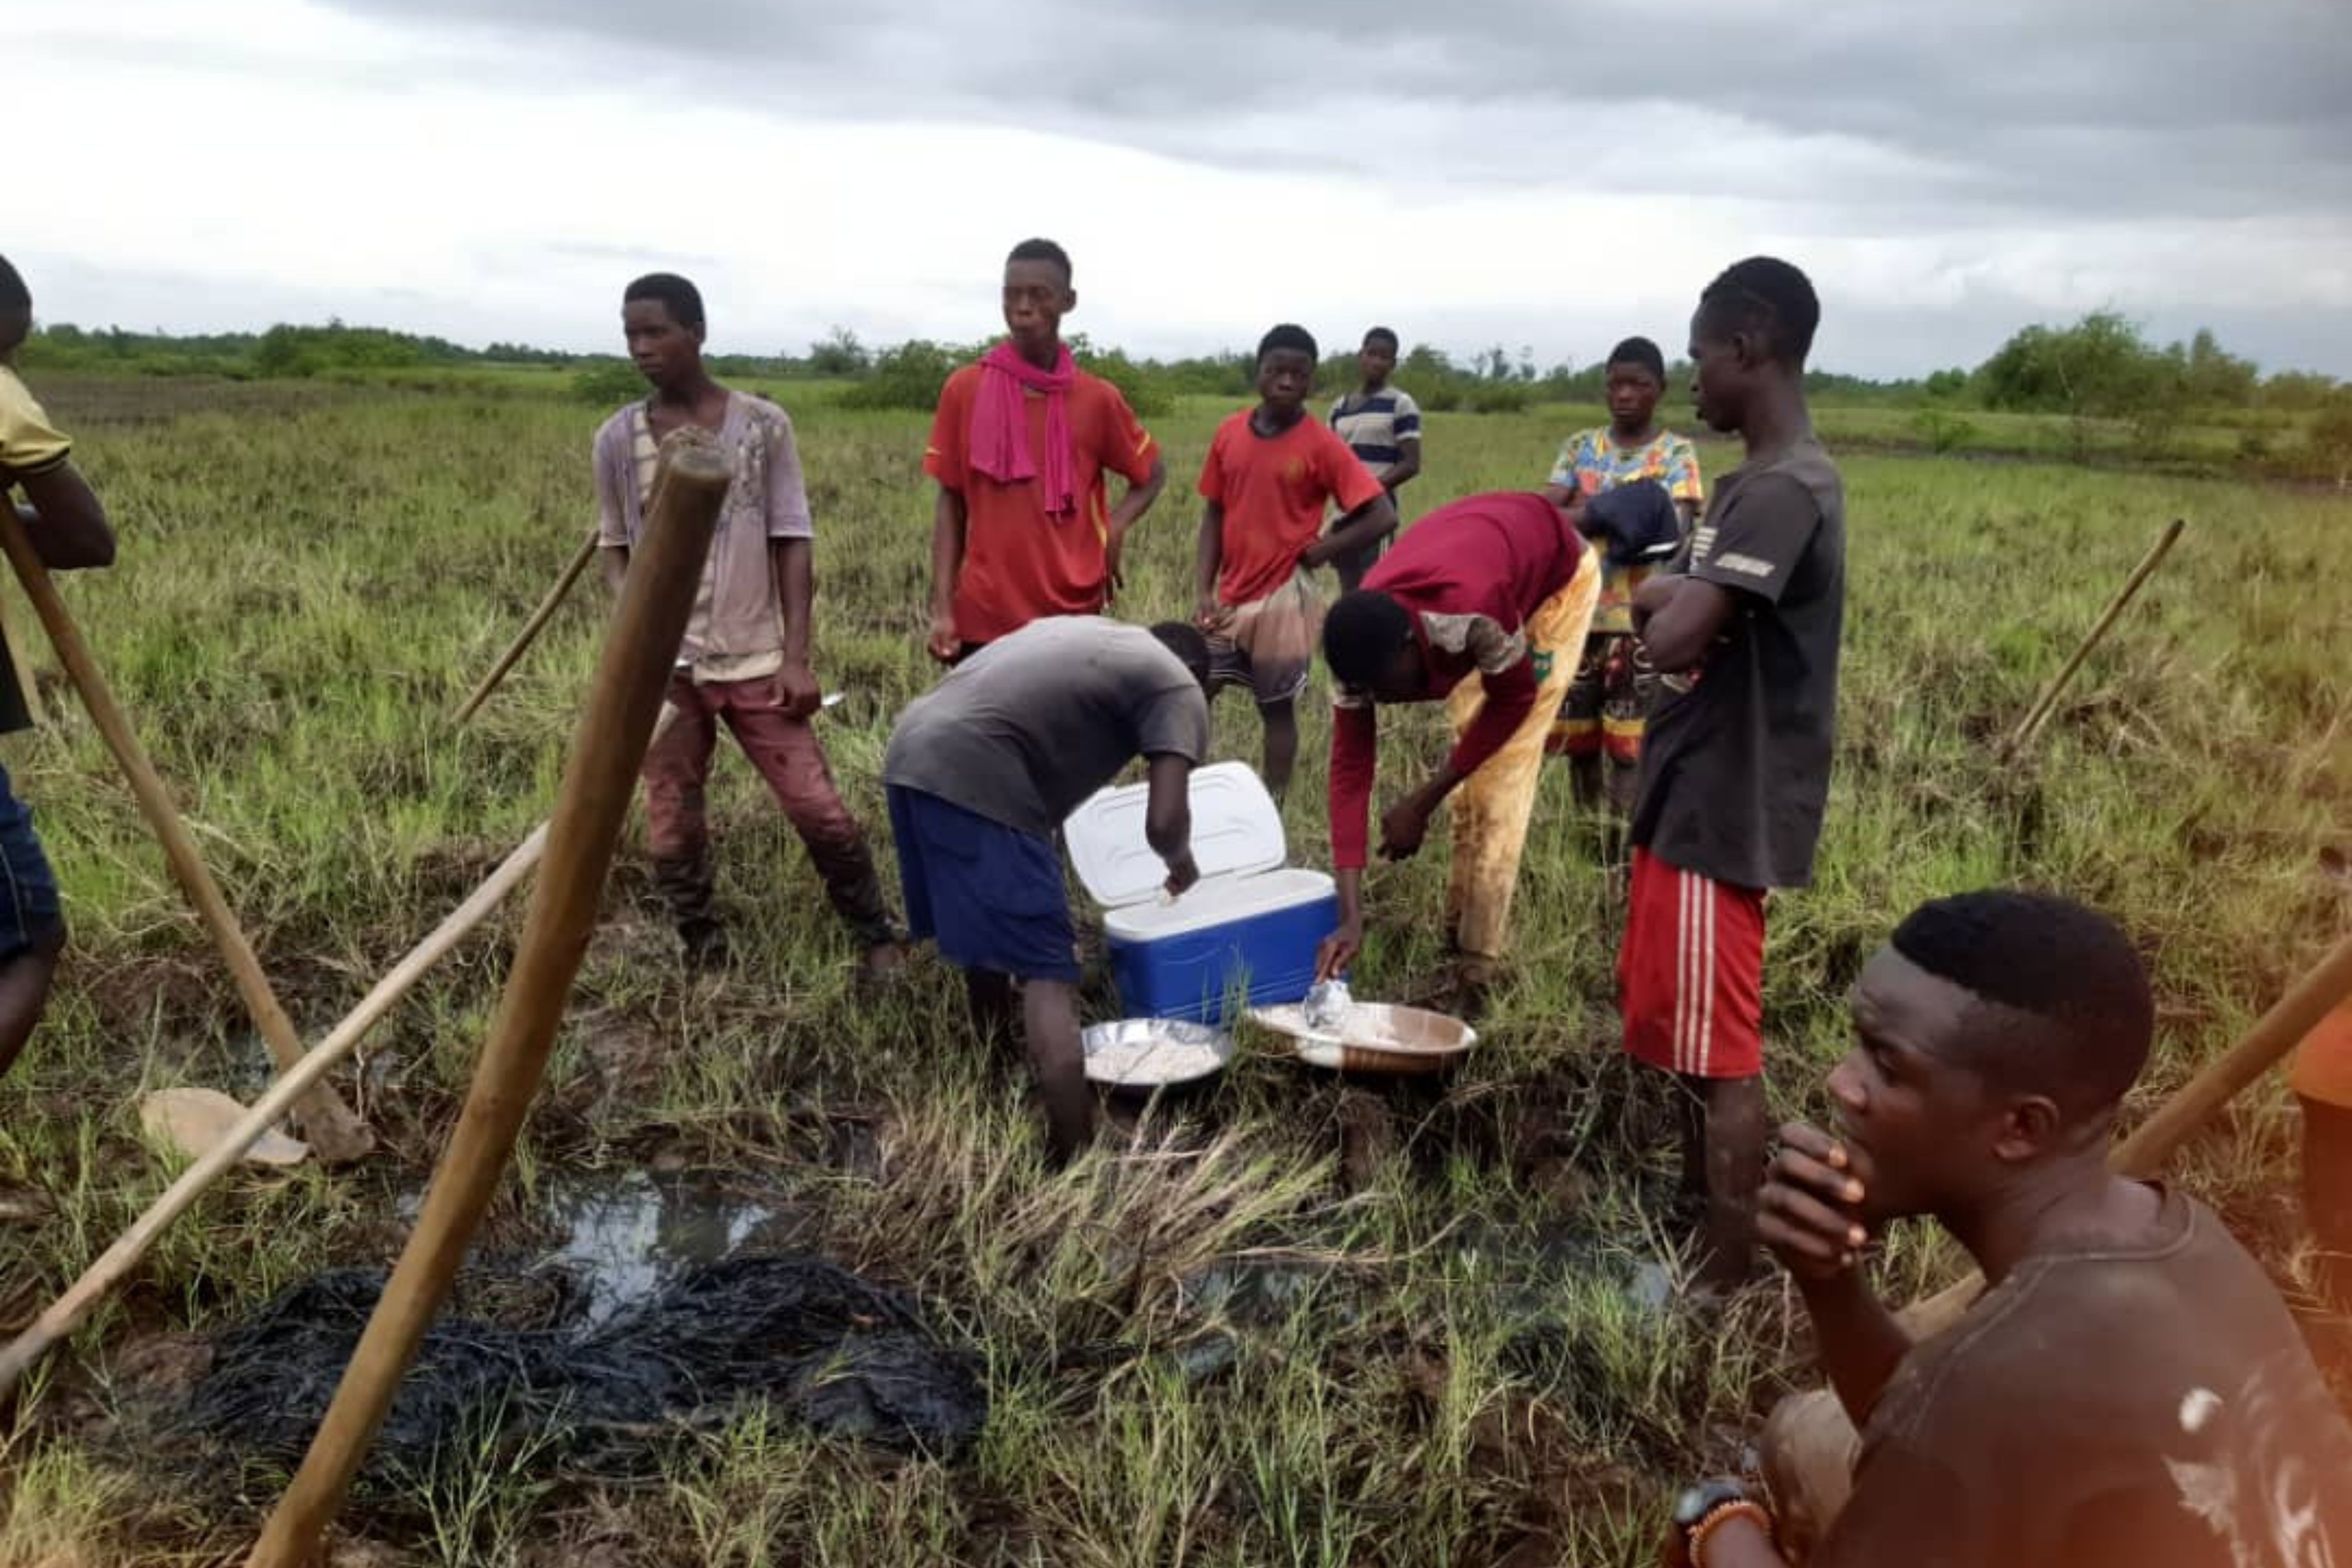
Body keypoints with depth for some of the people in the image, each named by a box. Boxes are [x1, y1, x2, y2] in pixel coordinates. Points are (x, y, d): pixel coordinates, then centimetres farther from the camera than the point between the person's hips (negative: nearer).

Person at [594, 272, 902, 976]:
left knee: (820, 811, -2)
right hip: (664, 666, 2)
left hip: (756, 660, -2)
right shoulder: (617, 438, 3)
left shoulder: (764, 424, -2)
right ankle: (705, 964, 25)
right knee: (672, 832, 7)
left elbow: (791, 542, -2)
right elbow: (614, 547, 10)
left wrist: (796, 656, -8)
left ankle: (879, 939, 17)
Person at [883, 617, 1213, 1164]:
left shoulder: (1088, 630, 28)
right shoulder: (1178, 689, 6)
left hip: (914, 749, 9)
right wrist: (1180, 859, 16)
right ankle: (1072, 1161, -4)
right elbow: (1164, 821, -7)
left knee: (992, 941, 26)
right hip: (974, 779, -9)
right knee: (1048, 975, -4)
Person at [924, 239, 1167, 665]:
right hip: (983, 618, 0)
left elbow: (1152, 475, 15)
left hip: (1072, 618, 1)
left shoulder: (1098, 398, 1)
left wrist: (1114, 527, -5)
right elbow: (950, 503, 4)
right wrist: (942, 608, -4)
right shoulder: (964, 390, 1)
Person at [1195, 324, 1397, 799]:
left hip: (1283, 598, -5)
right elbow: (1214, 515, 8)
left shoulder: (1321, 444, -11)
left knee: (1278, 708, 5)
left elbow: (1383, 516, -12)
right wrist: (1205, 591, 0)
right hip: (1229, 598, 5)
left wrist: (1316, 552, -11)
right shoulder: (1229, 433, 2)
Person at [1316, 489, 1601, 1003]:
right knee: (1472, 746, 3)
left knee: (1507, 763, -11)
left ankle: (1477, 956, -8)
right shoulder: (1363, 645, -28)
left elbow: (1514, 701, -26)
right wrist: (1352, 916, -31)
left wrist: (1421, 805, -21)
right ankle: (1458, 925, 16)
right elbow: (1350, 767, -26)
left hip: (1558, 575, -5)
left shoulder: (1471, 610, -45)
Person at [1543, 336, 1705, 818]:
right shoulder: (1580, 447, 8)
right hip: (1578, 609, 4)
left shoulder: (1676, 453, -1)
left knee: (1628, 740, -2)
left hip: (1640, 617, -3)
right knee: (1577, 732, 11)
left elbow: (1678, 526, -14)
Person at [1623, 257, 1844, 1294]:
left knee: (1719, 1049, -1)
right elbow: (1670, 605, 18)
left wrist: (1662, 615, -9)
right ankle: (1693, 1222, 38)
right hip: (1696, 797, 10)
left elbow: (1673, 639, -30)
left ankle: (1723, 1283, 13)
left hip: (1726, 809, -10)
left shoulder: (1782, 492, -21)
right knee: (1679, 1026, 21)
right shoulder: (1759, 484, 12)